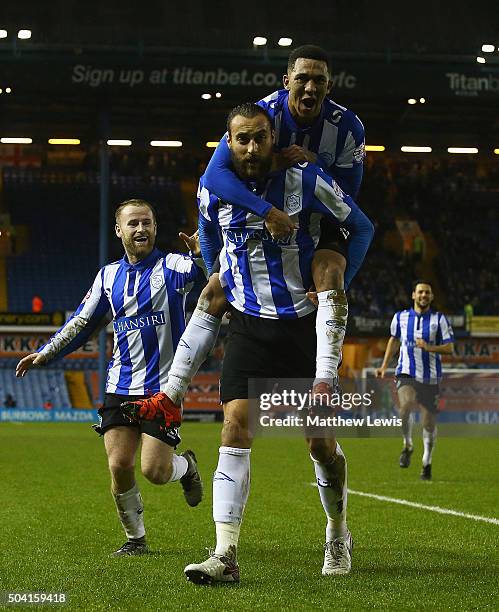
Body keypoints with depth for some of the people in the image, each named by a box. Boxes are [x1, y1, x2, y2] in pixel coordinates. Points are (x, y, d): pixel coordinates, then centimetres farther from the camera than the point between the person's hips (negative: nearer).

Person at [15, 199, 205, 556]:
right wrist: (46, 353, 20)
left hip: (163, 386, -4)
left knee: (154, 470, -10)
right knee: (119, 465, -4)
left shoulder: (172, 267, -2)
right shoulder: (109, 276, 12)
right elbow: (83, 323, 21)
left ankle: (186, 466, 26)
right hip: (121, 387, 4)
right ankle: (136, 538, 16)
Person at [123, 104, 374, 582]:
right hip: (248, 327, 2)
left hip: (304, 325, -2)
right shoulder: (216, 192, 0)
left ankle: (338, 535, 29)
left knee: (321, 443, 3)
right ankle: (225, 555, -16)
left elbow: (361, 226, 4)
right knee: (235, 432, -13)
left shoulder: (307, 181, -10)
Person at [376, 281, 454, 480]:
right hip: (406, 374, 0)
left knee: (429, 423, 4)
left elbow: (449, 348, -4)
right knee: (406, 405, -29)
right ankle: (407, 446, -6)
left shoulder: (439, 319, 1)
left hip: (430, 378, 0)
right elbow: (394, 340, 23)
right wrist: (384, 365, 19)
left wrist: (429, 347, -20)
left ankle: (427, 463, 25)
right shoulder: (401, 317, 6)